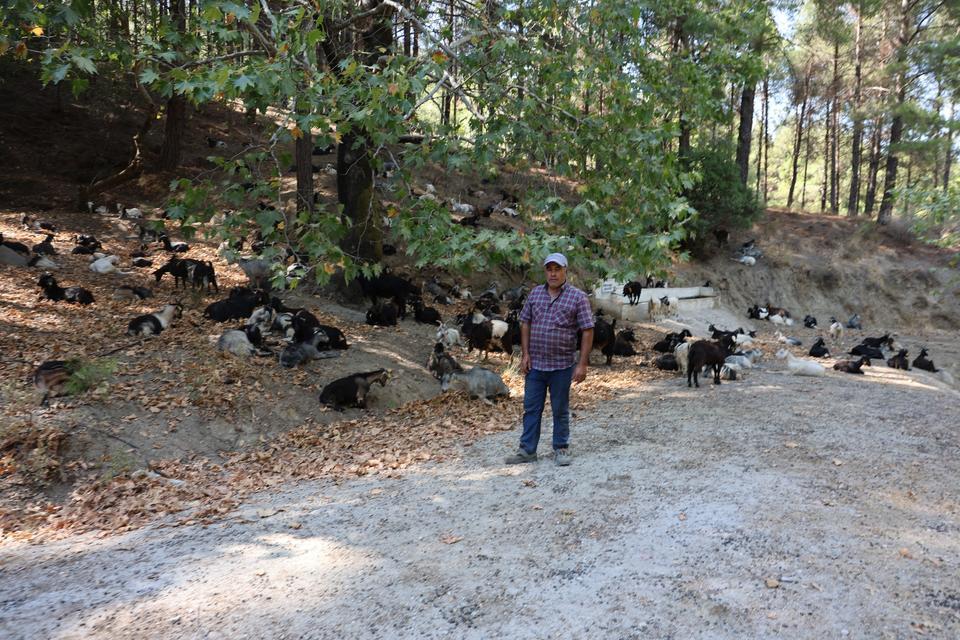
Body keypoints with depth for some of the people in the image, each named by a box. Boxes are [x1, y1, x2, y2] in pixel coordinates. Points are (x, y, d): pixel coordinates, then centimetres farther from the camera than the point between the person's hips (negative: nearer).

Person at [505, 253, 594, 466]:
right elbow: (525, 323, 10)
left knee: (560, 410, 9)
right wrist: (525, 354, 1)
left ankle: (561, 449, 23)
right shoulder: (535, 293, 6)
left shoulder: (577, 297, -6)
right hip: (535, 363, 4)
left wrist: (583, 364, -12)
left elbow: (587, 331, -7)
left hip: (562, 365, -3)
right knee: (531, 408, 8)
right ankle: (527, 450, 17)